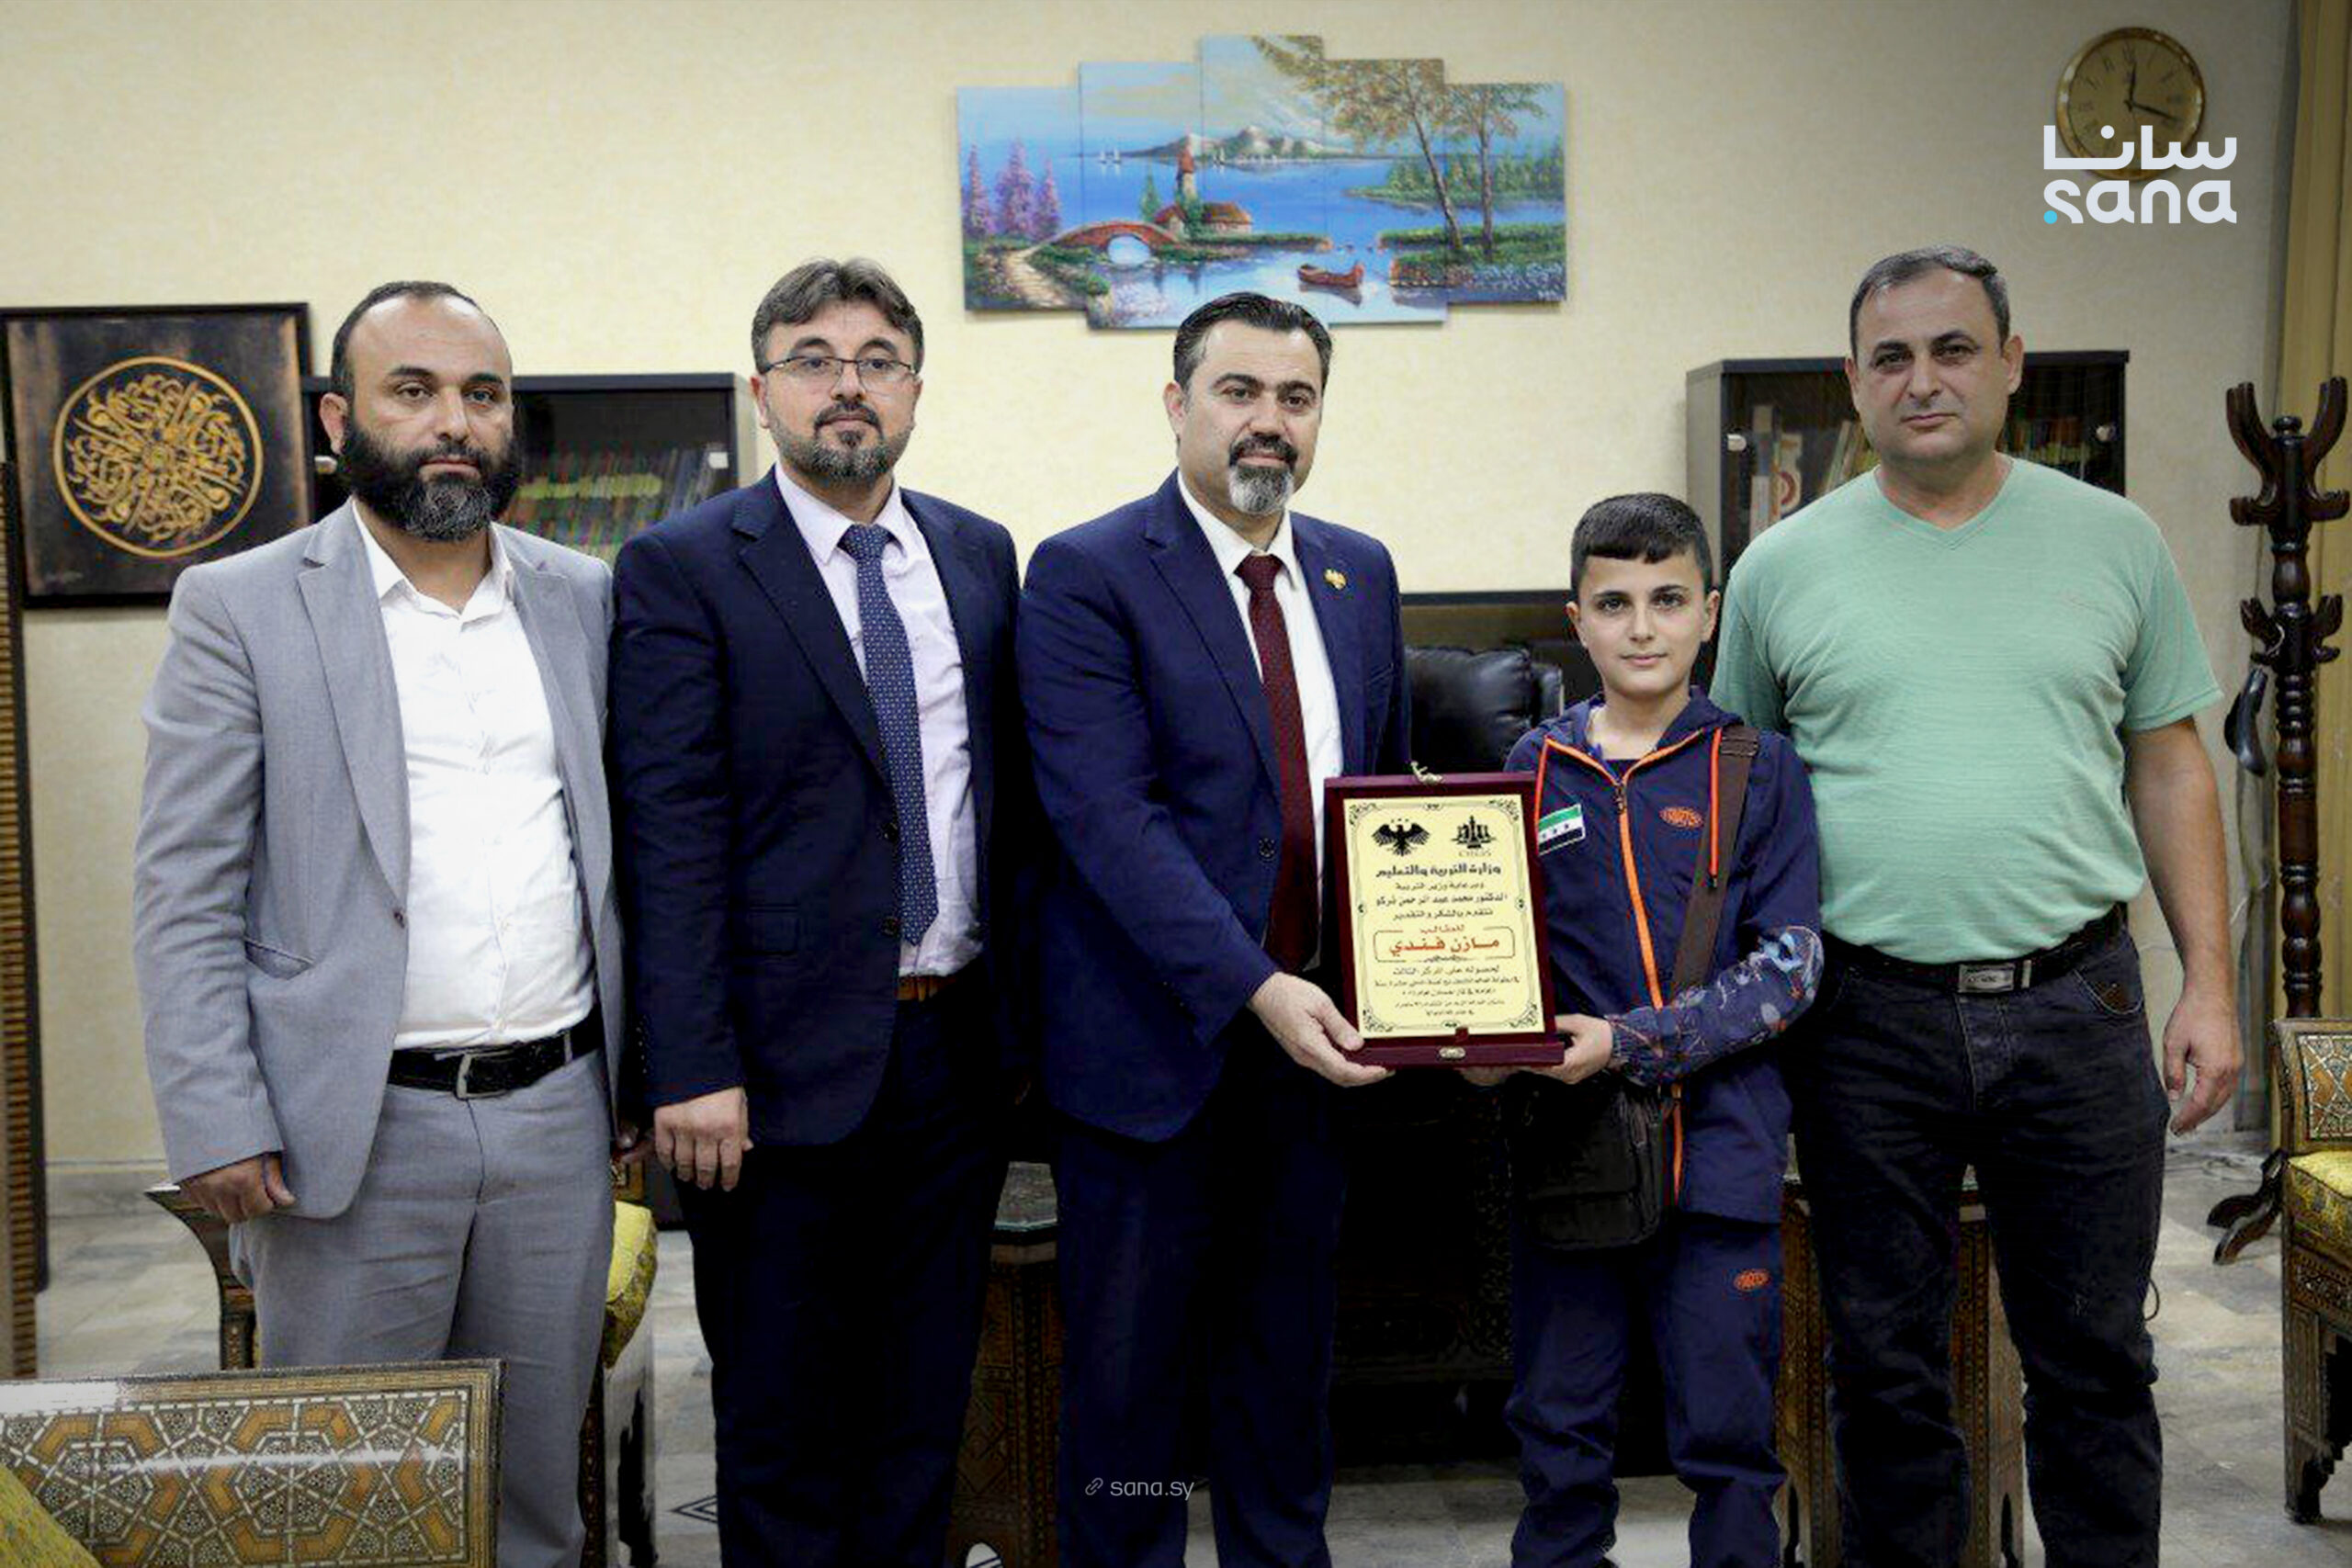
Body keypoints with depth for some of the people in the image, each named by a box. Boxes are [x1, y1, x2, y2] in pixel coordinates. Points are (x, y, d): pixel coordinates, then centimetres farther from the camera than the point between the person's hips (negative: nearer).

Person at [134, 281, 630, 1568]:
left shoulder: (584, 601, 8)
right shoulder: (240, 607, -2)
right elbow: (183, 897, -4)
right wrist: (218, 1126, -10)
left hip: (558, 1118, 3)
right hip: (354, 1131, -3)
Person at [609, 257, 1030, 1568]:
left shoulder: (981, 556, 9)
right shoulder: (682, 567, -6)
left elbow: (1010, 792, 12)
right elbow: (673, 834, -11)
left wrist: (1020, 1002, 8)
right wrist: (692, 1069, -16)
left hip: (958, 1046, 5)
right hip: (788, 1057, -4)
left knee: (926, 1402, 17)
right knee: (781, 1416, 10)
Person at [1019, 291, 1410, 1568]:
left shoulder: (1359, 573, 10)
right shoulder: (1084, 576, -9)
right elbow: (1107, 817, -18)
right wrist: (1254, 988, -25)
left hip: (1314, 1033, 5)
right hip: (1155, 1038, -5)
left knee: (1289, 1355, 18)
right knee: (1129, 1368, 8)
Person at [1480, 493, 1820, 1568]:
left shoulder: (1758, 769, 0)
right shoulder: (1534, 767, 6)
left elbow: (1787, 967, -7)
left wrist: (1630, 1043, -17)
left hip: (1717, 1139, -2)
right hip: (1564, 1140, 2)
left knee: (1727, 1434, 8)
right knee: (1557, 1429, 12)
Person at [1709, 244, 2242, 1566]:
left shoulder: (2115, 541, 5)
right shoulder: (1783, 568, 2)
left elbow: (2170, 767, 9)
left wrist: (2209, 982, 3)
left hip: (2076, 1005, 1)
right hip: (1868, 1021, 0)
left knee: (2097, 1360, 13)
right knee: (1886, 1368, 12)